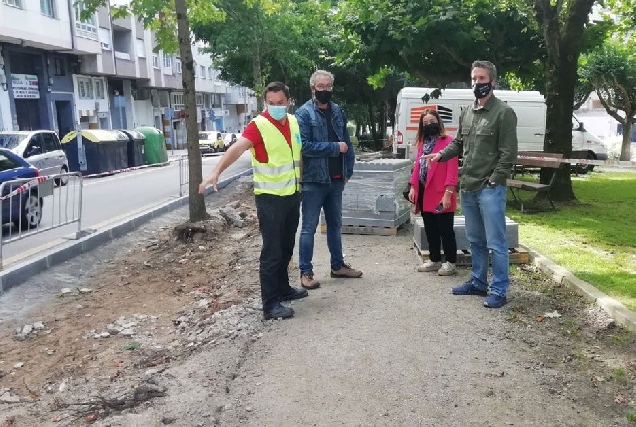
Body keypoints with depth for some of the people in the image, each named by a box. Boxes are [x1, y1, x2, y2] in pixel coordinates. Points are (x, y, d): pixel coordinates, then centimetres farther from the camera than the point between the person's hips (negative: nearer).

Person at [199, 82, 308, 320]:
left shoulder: (293, 122, 6)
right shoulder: (259, 125, -15)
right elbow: (237, 148, -30)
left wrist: (302, 181, 23)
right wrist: (216, 171, -45)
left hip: (292, 194, 7)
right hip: (270, 197, -7)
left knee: (286, 248, 18)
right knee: (271, 251, -4)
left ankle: (283, 288, 34)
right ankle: (270, 304, 2)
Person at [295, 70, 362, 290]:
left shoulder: (338, 111, 10)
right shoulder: (303, 113, -9)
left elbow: (347, 142, 13)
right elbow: (304, 145, -20)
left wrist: (348, 170, 4)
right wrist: (334, 147, -17)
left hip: (336, 179, 6)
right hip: (313, 180, -6)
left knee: (335, 224, 16)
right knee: (309, 227, 1)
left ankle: (338, 265, 29)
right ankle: (306, 272, 9)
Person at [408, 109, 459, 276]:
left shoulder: (448, 141, -8)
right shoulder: (422, 143, 16)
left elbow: (452, 170, -14)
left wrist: (448, 194, -20)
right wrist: (413, 187, 6)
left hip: (441, 195, -7)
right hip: (424, 194, 7)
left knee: (445, 230, 1)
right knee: (430, 230, 15)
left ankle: (451, 263, 13)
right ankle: (434, 260, 27)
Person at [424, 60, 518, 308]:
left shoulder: (504, 112, -7)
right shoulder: (467, 113, 14)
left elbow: (508, 153, -11)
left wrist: (494, 181, -16)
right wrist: (441, 154, 1)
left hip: (490, 189, -7)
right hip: (467, 188, 7)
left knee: (495, 242, -2)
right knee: (475, 240, 17)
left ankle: (499, 290, 6)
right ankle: (478, 282, 29)